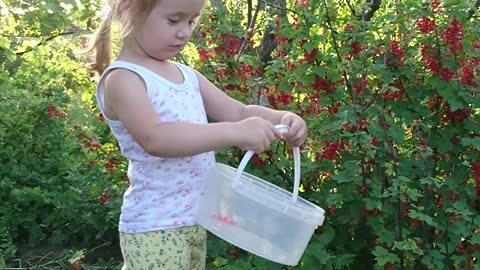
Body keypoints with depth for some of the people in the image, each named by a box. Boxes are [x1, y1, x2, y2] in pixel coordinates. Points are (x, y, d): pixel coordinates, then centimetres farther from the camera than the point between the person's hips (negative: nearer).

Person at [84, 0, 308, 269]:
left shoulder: (187, 75, 9)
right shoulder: (123, 79, -15)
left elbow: (238, 112, 8)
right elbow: (155, 139, -31)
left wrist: (281, 119, -12)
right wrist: (234, 133, -38)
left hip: (195, 220, 8)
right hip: (154, 227, -8)